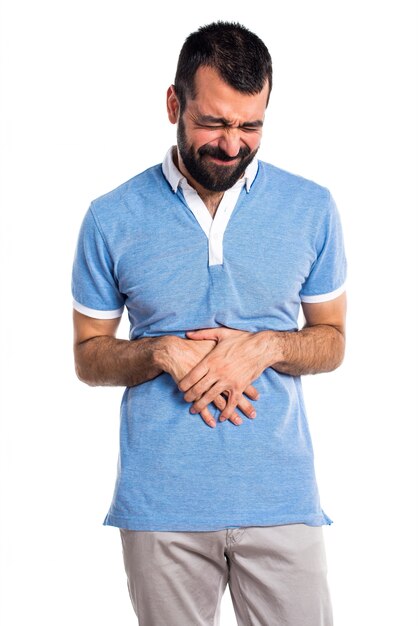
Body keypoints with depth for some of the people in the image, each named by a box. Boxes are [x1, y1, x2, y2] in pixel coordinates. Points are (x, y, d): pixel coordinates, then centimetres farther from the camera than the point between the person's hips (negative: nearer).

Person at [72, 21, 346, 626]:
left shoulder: (312, 208, 1)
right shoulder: (112, 220, -2)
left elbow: (331, 341, 9)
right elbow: (89, 356, 6)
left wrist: (265, 347, -12)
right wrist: (162, 353, -14)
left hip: (280, 500, 1)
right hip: (160, 502, 0)